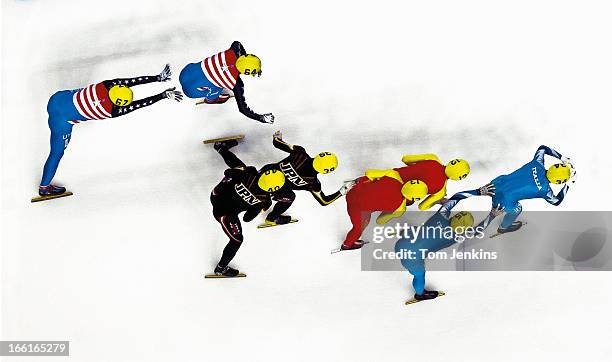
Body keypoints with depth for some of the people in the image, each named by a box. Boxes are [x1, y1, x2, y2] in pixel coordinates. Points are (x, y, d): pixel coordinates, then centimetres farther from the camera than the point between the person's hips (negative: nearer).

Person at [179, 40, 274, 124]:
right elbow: (243, 109, -14)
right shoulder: (237, 84, -21)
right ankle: (210, 99, 24)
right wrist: (262, 118, -7)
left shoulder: (232, 54, -8)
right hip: (192, 91, -6)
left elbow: (237, 43, 17)